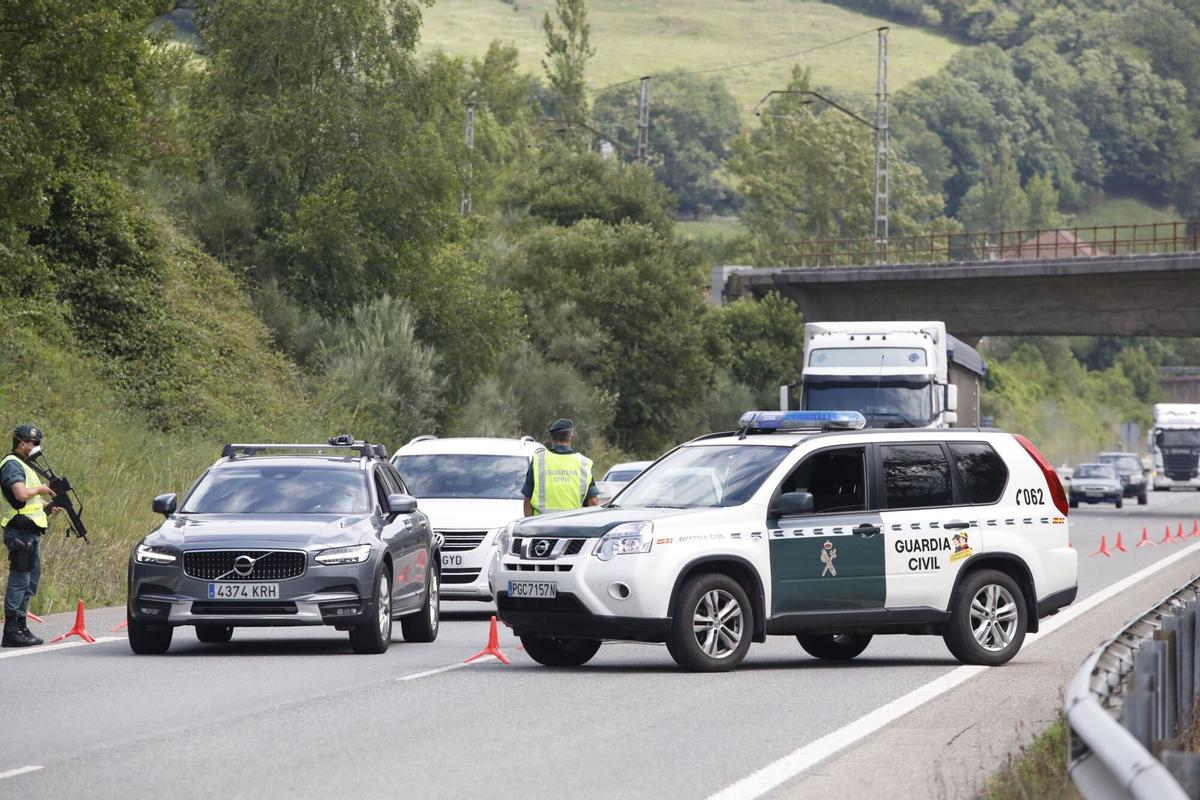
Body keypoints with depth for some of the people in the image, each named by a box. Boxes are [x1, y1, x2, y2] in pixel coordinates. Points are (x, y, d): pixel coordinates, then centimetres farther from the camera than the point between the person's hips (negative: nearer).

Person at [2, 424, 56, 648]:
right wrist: (40, 489, -10)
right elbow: (21, 494, -27)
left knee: (30, 580, 12)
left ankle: (21, 627, 17)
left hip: (32, 532, 10)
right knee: (19, 580, -10)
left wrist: (47, 506, 13)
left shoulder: (25, 466, 20)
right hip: (20, 531, -10)